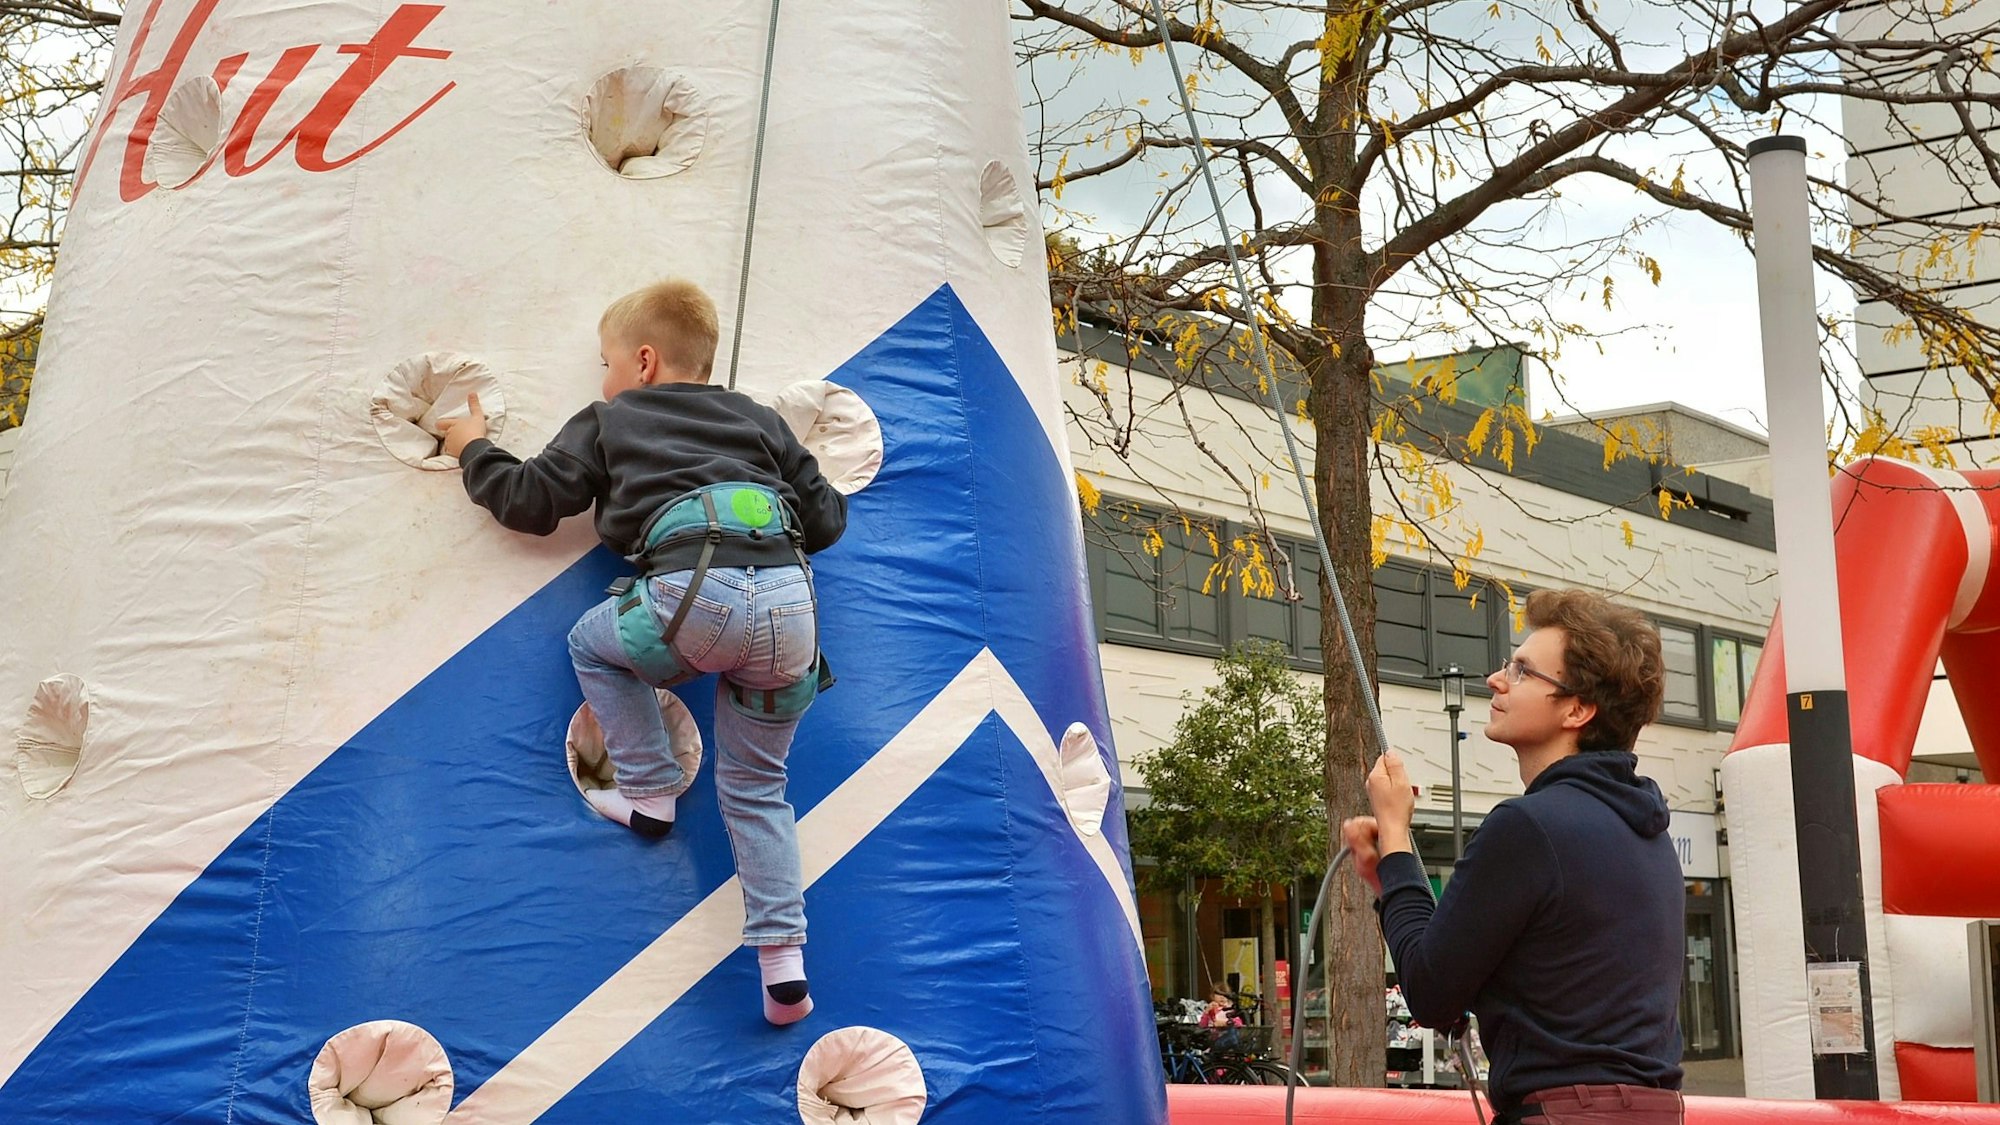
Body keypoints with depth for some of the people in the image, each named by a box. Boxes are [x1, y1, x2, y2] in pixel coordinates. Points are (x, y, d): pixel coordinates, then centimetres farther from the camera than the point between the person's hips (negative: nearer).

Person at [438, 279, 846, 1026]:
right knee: (756, 787, 16)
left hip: (694, 594, -4)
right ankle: (782, 958, 6)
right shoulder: (758, 419, 30)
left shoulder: (610, 420, 21)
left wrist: (474, 451, 41)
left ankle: (649, 793, 21)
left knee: (593, 643, 28)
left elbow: (532, 501, 23)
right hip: (789, 601, 4)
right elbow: (827, 520, 28)